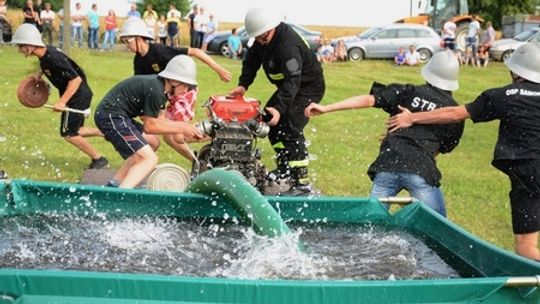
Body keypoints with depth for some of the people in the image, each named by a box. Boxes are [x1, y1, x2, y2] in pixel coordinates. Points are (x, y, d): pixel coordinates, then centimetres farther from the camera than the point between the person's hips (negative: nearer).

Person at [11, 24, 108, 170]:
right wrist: (39, 73, 8)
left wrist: (62, 102, -34)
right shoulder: (45, 52, -1)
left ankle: (98, 159, 8)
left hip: (78, 96, -9)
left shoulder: (53, 58, -28)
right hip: (80, 95, 9)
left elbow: (76, 79, -30)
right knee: (73, 131, 17)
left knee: (68, 133, -2)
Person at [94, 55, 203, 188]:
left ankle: (114, 185, 22)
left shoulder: (159, 85, 11)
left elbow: (157, 119, 14)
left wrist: (184, 127, 5)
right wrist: (181, 129, -7)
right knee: (150, 158, -15)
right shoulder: (155, 90, -19)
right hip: (111, 117, -11)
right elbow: (150, 126, -12)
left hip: (114, 115, 11)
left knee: (151, 143, 23)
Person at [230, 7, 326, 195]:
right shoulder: (262, 39, -4)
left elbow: (292, 81, -39)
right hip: (289, 85, 10)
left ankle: (302, 183, -19)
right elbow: (251, 60, 5)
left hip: (308, 87, -10)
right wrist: (243, 84, -11)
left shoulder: (288, 45, -33)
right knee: (268, 120, 12)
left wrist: (279, 107, -48)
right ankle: (285, 169, 24)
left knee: (291, 129, -20)